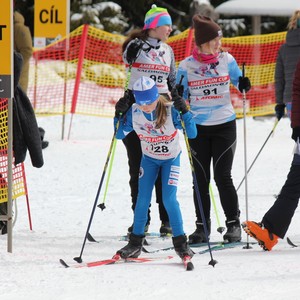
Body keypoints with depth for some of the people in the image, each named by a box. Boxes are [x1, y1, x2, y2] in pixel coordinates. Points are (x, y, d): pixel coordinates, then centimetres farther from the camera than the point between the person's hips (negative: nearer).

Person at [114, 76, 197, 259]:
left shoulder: (170, 111, -28)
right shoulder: (134, 113, -19)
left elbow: (192, 134, -30)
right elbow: (120, 135, -6)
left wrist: (184, 112, -43)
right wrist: (119, 115, -22)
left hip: (171, 158, -3)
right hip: (149, 159, 3)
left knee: (169, 199, -13)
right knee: (143, 199, -3)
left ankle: (180, 243, -2)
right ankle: (135, 242, 9)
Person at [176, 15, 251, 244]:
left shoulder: (227, 60, -1)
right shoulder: (186, 66, -2)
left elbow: (238, 81, 9)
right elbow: (180, 96, 7)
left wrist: (244, 85, -13)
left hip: (225, 124, -1)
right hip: (197, 128, 1)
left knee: (222, 176, -5)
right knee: (201, 179, 4)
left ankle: (233, 224, 4)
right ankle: (202, 227, 12)